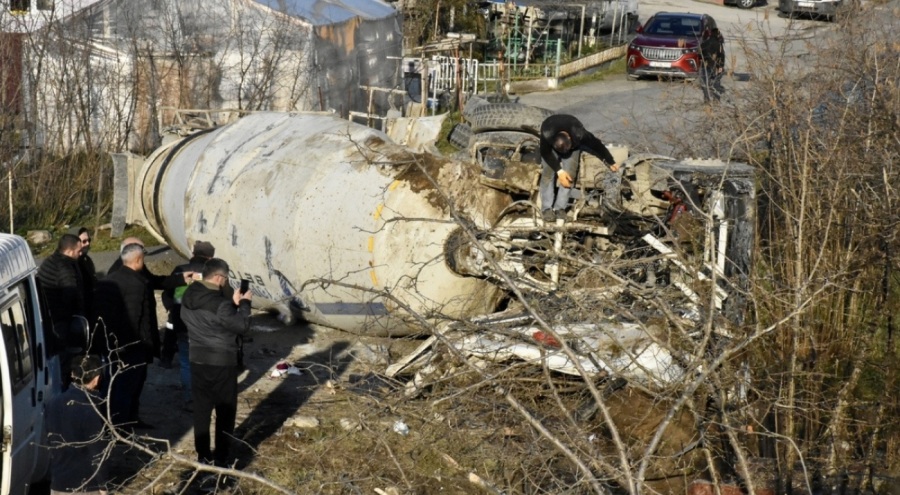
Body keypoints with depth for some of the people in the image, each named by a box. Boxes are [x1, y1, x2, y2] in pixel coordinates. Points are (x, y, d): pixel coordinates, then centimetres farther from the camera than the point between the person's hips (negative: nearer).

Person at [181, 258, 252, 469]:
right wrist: (244, 304, -5)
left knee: (201, 409, 14)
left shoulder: (188, 298, 1)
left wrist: (232, 304, 8)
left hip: (198, 360, 7)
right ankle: (222, 458, 12)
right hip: (222, 363, -7)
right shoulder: (219, 304, -24)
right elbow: (242, 326, -19)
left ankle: (203, 455, 21)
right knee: (225, 412, 7)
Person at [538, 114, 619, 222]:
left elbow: (597, 145, -25)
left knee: (570, 172, -19)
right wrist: (559, 171, -31)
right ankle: (547, 208, -16)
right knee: (548, 171, -19)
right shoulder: (546, 135, -41)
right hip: (551, 144, -1)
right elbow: (545, 153, -24)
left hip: (574, 143, 1)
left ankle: (560, 208, -15)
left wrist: (611, 162, -12)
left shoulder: (579, 135, -40)